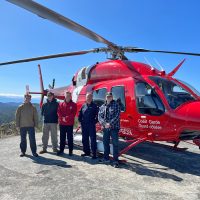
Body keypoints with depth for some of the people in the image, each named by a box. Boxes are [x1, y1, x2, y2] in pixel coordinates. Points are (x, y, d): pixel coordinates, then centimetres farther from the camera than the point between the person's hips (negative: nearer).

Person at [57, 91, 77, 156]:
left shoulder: (73, 104, 1)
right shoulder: (61, 104, 9)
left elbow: (73, 114, -8)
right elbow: (59, 112, 1)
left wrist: (66, 118, -16)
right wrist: (62, 118, -14)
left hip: (70, 124, -3)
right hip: (62, 123, 3)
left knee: (70, 137, 3)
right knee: (62, 137, 10)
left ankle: (70, 151, 11)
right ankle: (61, 150, 20)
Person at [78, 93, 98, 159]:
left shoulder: (94, 106, 0)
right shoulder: (83, 106, 11)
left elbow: (97, 115, -4)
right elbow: (80, 114, 15)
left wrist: (95, 121, -11)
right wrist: (80, 121, 5)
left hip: (91, 125, -4)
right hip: (84, 125, 5)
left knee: (93, 140, -4)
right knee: (84, 139, 12)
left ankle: (94, 154, 1)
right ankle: (86, 152, 25)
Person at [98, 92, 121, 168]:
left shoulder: (116, 105, -2)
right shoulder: (102, 107, 12)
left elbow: (117, 116, -11)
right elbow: (99, 116, 4)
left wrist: (110, 123, -18)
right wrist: (104, 123, -13)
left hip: (114, 127, -5)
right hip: (105, 128, 5)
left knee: (115, 144, -3)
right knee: (105, 143, 15)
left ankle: (116, 161, 4)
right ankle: (106, 158, 30)